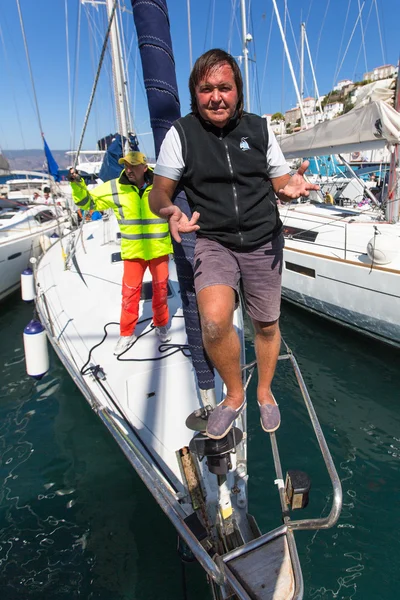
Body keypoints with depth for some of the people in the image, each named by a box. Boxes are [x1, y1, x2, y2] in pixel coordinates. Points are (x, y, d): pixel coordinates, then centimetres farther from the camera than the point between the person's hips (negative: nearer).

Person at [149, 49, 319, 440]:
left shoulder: (259, 129, 4)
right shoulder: (181, 134, -2)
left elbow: (280, 183, 9)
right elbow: (159, 193, -1)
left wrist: (292, 187, -17)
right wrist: (170, 211, -25)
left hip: (264, 244, 3)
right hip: (214, 243, -2)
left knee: (267, 326, 11)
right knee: (214, 320, -27)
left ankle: (264, 392, 40)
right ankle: (234, 395, 3)